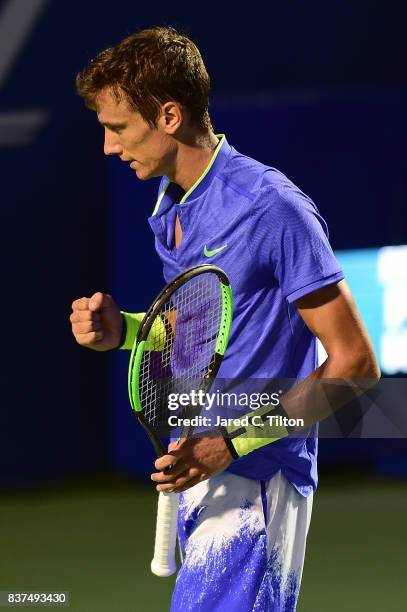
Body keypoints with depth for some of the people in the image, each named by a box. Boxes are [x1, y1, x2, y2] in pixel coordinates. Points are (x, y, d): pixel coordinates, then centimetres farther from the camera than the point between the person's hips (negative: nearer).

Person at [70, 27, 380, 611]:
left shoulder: (272, 208, -16)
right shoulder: (170, 203, 12)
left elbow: (354, 364, -15)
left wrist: (232, 444, -21)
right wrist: (122, 330, 5)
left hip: (253, 486, -9)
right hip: (198, 474, 9)